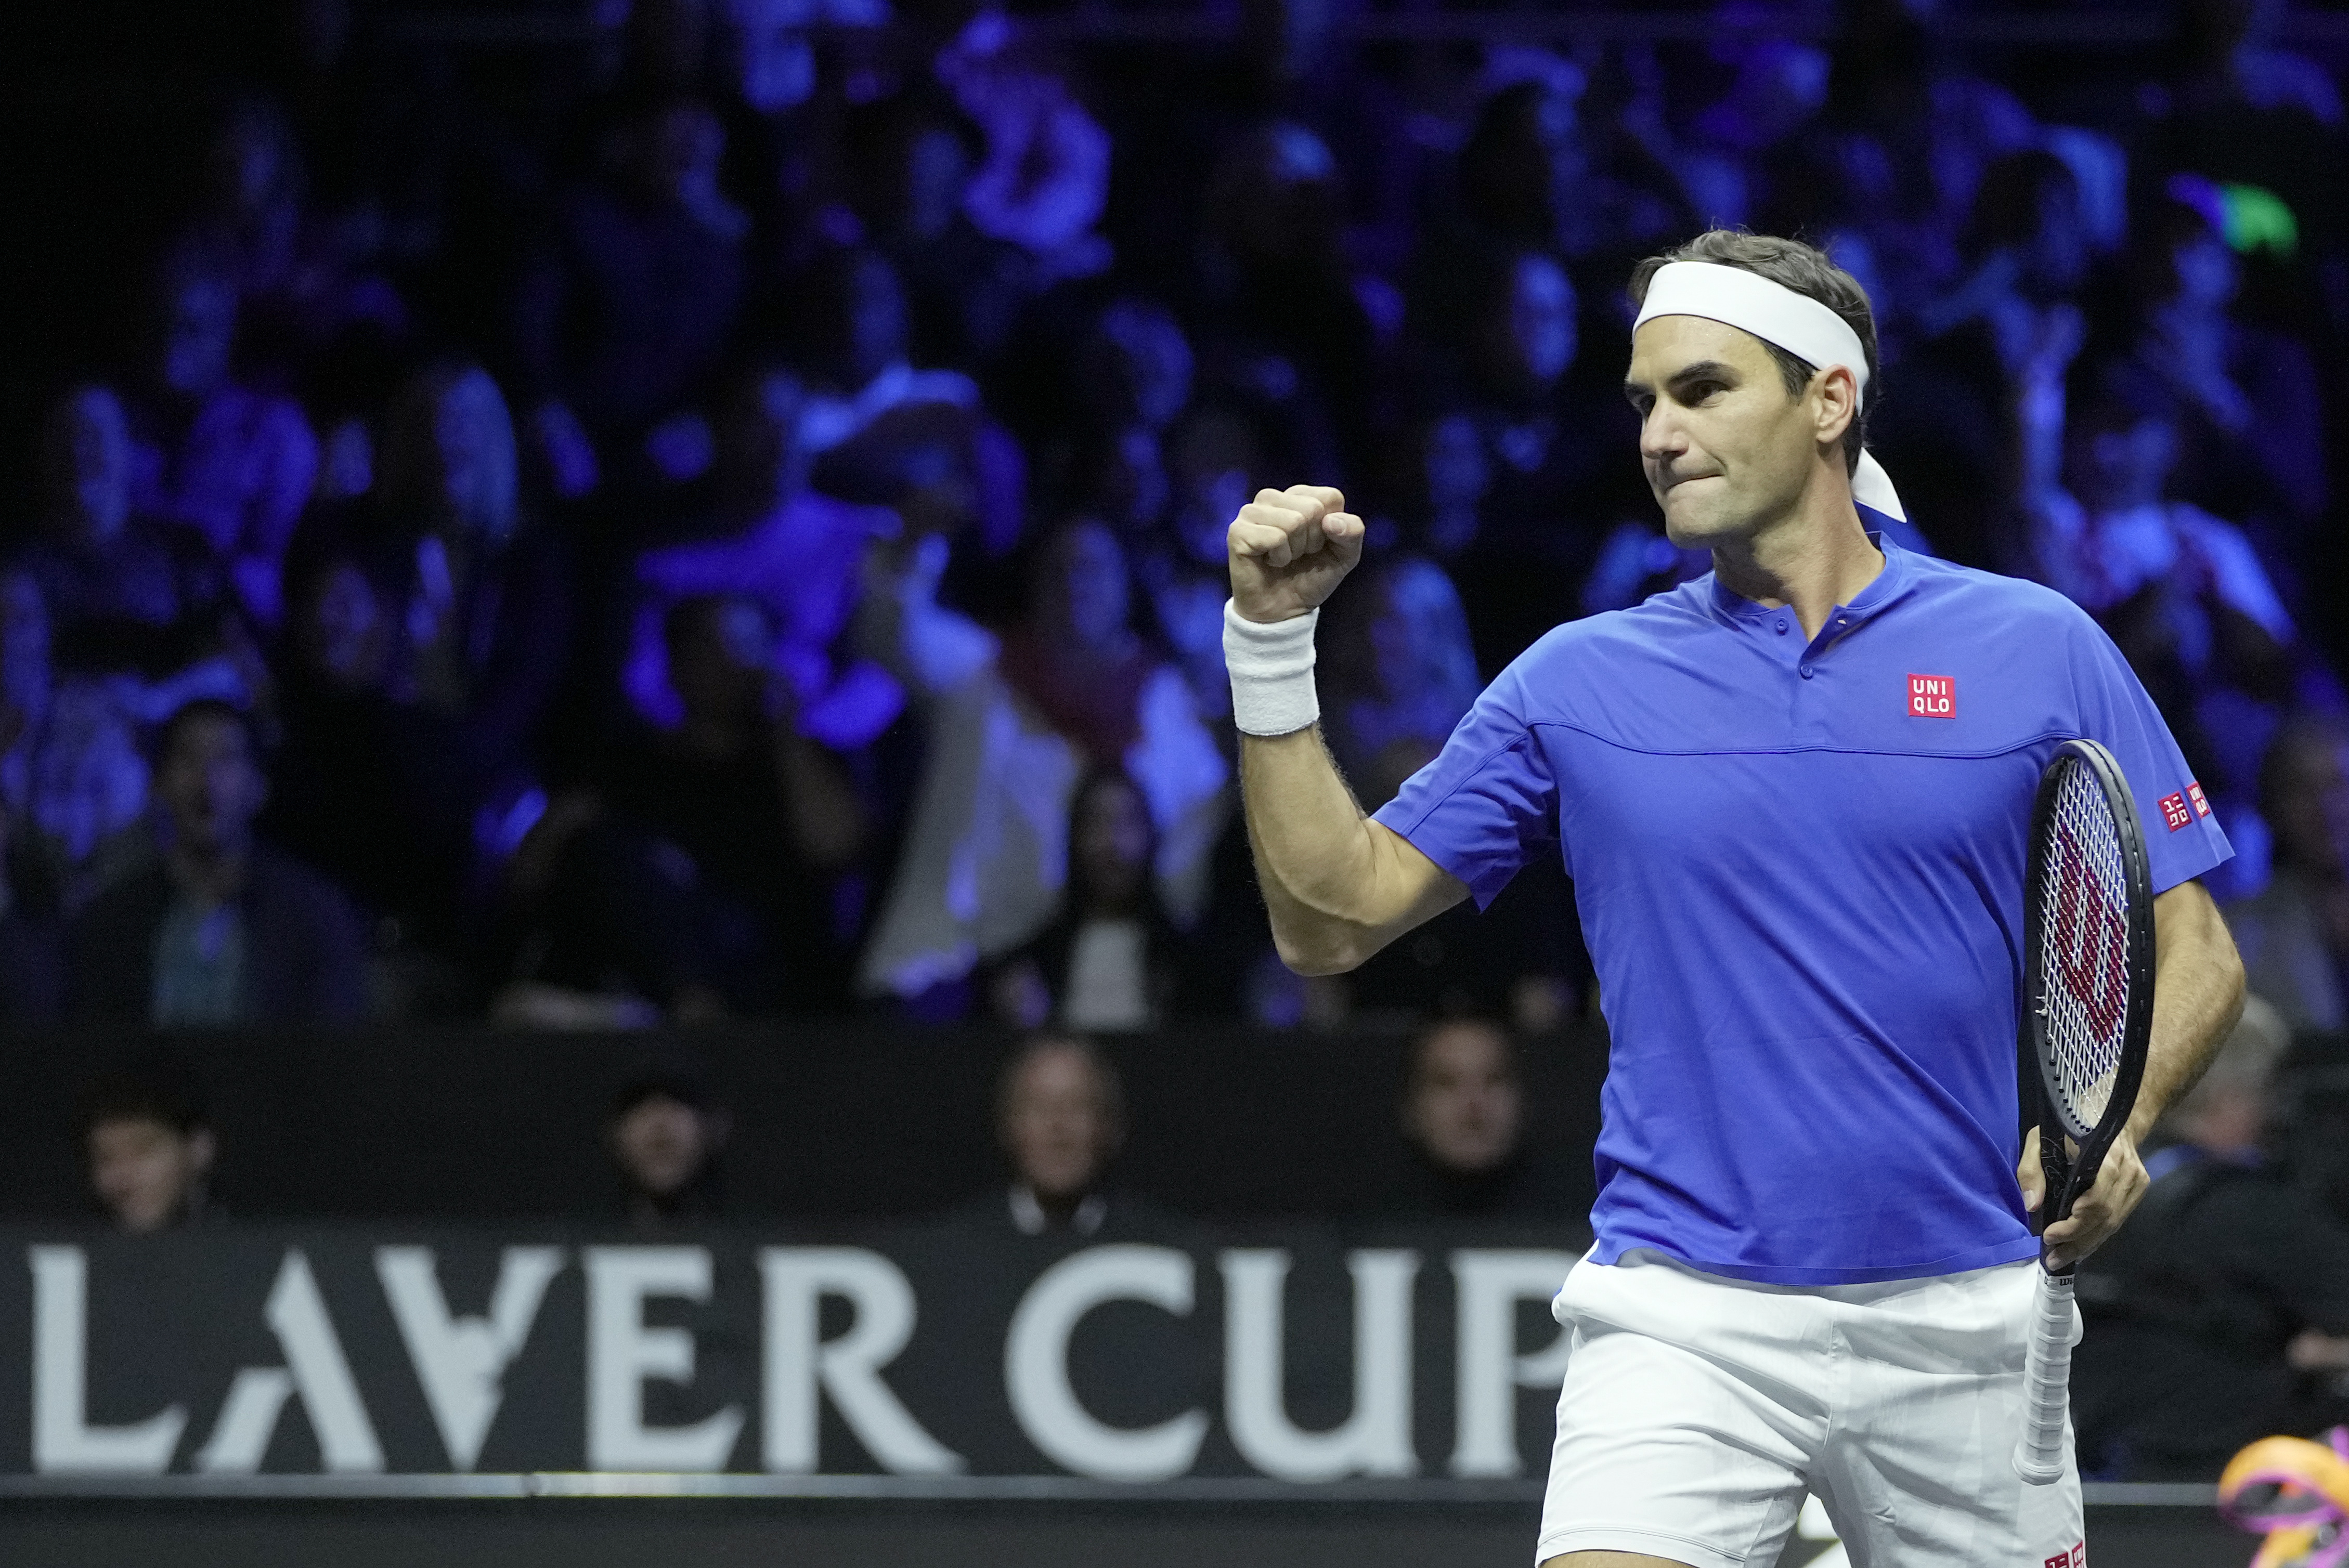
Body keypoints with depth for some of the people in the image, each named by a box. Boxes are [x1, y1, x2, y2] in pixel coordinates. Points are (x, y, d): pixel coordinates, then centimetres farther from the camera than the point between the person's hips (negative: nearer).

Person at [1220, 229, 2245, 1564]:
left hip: (1961, 1320, 0)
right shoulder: (1579, 685, 7)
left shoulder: (2039, 652, 4)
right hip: (1685, 1321, 0)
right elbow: (1333, 914, 8)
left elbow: (2195, 950, 6)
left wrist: (2114, 1126, -13)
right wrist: (1273, 642, -3)